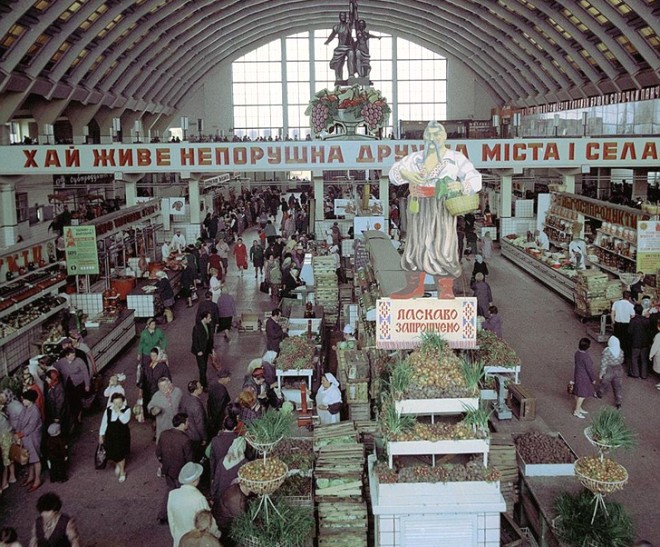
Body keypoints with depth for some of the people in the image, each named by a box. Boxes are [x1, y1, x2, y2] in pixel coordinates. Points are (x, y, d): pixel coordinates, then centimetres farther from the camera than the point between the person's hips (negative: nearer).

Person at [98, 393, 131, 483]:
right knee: (110, 453, 4)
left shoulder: (126, 409, -16)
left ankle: (122, 472, 33)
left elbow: (125, 420, -32)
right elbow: (104, 423, 1)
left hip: (122, 435, -2)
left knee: (120, 454, 9)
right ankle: (117, 464, 40)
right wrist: (101, 435, 3)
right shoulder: (108, 410, -8)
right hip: (110, 435, 2)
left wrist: (118, 411, -34)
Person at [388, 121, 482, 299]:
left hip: (442, 209, -4)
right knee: (416, 244, 8)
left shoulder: (456, 158, -1)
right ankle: (415, 286, 18)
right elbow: (394, 172, 5)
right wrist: (406, 174, -17)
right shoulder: (416, 158, 9)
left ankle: (446, 288, 5)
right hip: (419, 209, 4)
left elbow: (475, 179, -5)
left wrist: (461, 185, -27)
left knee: (442, 245, -8)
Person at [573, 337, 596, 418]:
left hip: (577, 374, 8)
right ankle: (576, 411, 11)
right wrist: (593, 379, -10)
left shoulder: (577, 353, -5)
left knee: (577, 392, 20)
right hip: (584, 377, -8)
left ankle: (578, 408, 35)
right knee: (583, 394, 4)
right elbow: (589, 369, -23)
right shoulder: (586, 356, -30)